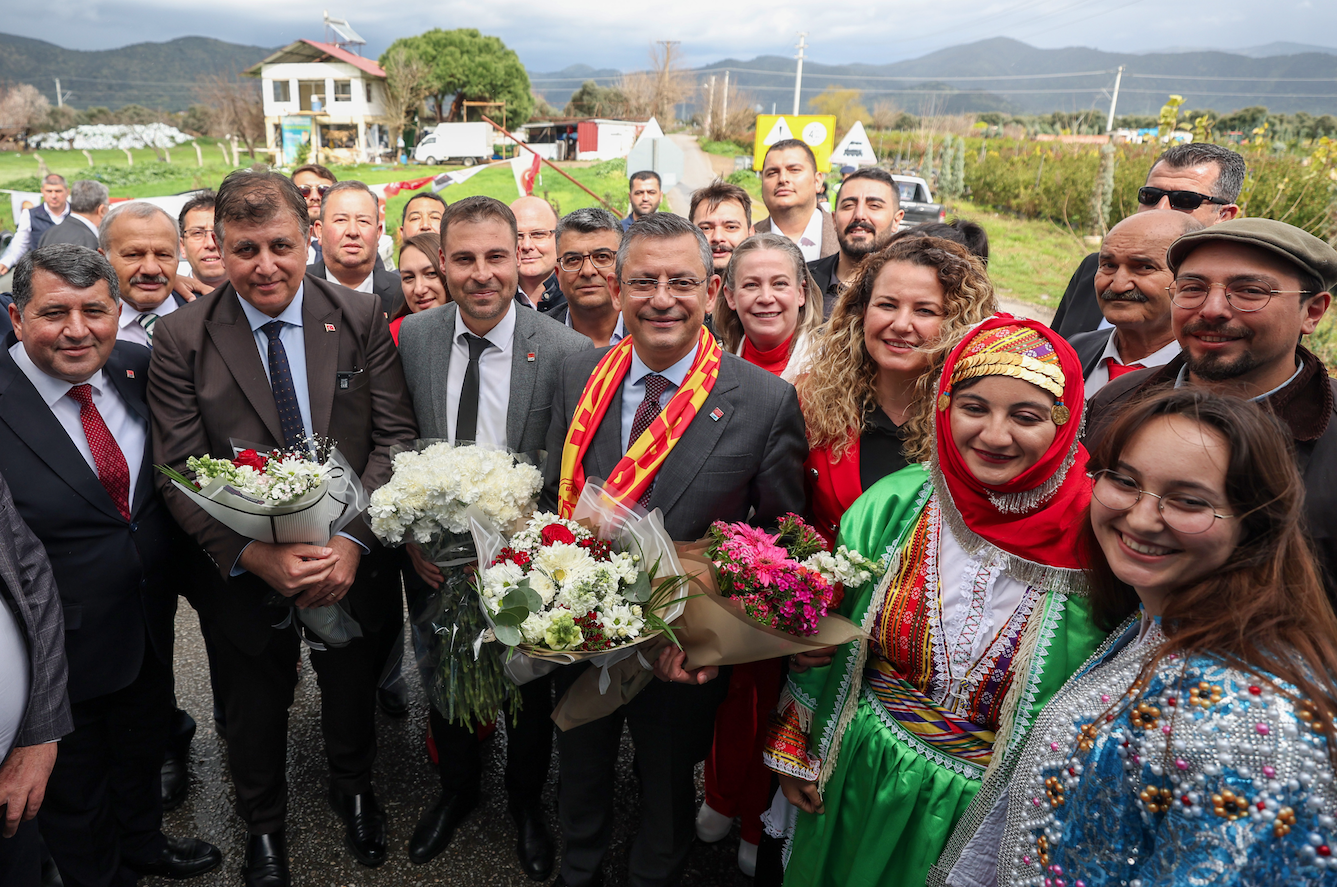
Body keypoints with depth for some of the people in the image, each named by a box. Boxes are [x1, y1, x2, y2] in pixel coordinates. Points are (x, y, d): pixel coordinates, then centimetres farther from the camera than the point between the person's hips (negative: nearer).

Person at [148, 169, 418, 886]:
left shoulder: (361, 319, -8)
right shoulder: (180, 338, -11)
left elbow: (395, 438, -10)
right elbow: (180, 473, -12)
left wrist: (353, 539, -21)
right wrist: (256, 555, -25)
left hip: (351, 562, 1)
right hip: (242, 574, 0)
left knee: (353, 696, 23)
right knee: (254, 713, 21)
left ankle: (353, 791, 55)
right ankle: (263, 824, 51)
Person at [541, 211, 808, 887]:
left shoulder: (767, 402, -18)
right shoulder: (577, 376, -7)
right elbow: (553, 497, 3)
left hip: (686, 653, -3)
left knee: (667, 787, 24)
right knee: (580, 774, 28)